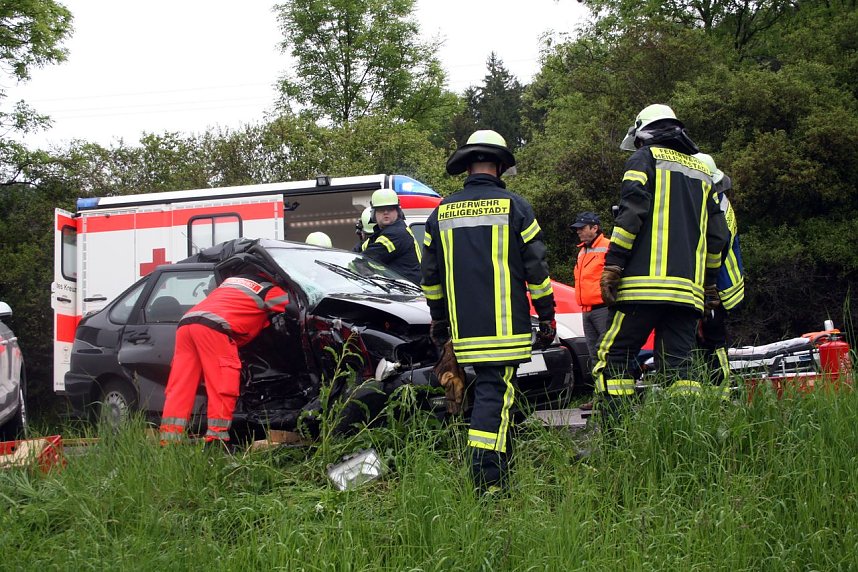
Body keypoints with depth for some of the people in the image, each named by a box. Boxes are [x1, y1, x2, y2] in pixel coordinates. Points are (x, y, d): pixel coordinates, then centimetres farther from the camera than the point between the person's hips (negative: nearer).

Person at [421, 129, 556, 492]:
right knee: (496, 393, -7)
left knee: (489, 388, 16)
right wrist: (547, 315, 7)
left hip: (464, 327, 5)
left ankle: (500, 470, 23)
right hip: (505, 326, -5)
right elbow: (536, 268, -1)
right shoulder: (513, 206, -1)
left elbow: (430, 274, 17)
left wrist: (438, 319, 26)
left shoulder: (442, 212, 12)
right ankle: (487, 479, -16)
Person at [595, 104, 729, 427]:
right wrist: (710, 284, 27)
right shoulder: (702, 171, 25)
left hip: (645, 282, -6)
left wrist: (612, 266, -11)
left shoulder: (645, 158, 6)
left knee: (614, 357, -3)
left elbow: (632, 213, -9)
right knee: (678, 366, 5)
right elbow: (717, 235, 22)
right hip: (688, 288, 6)